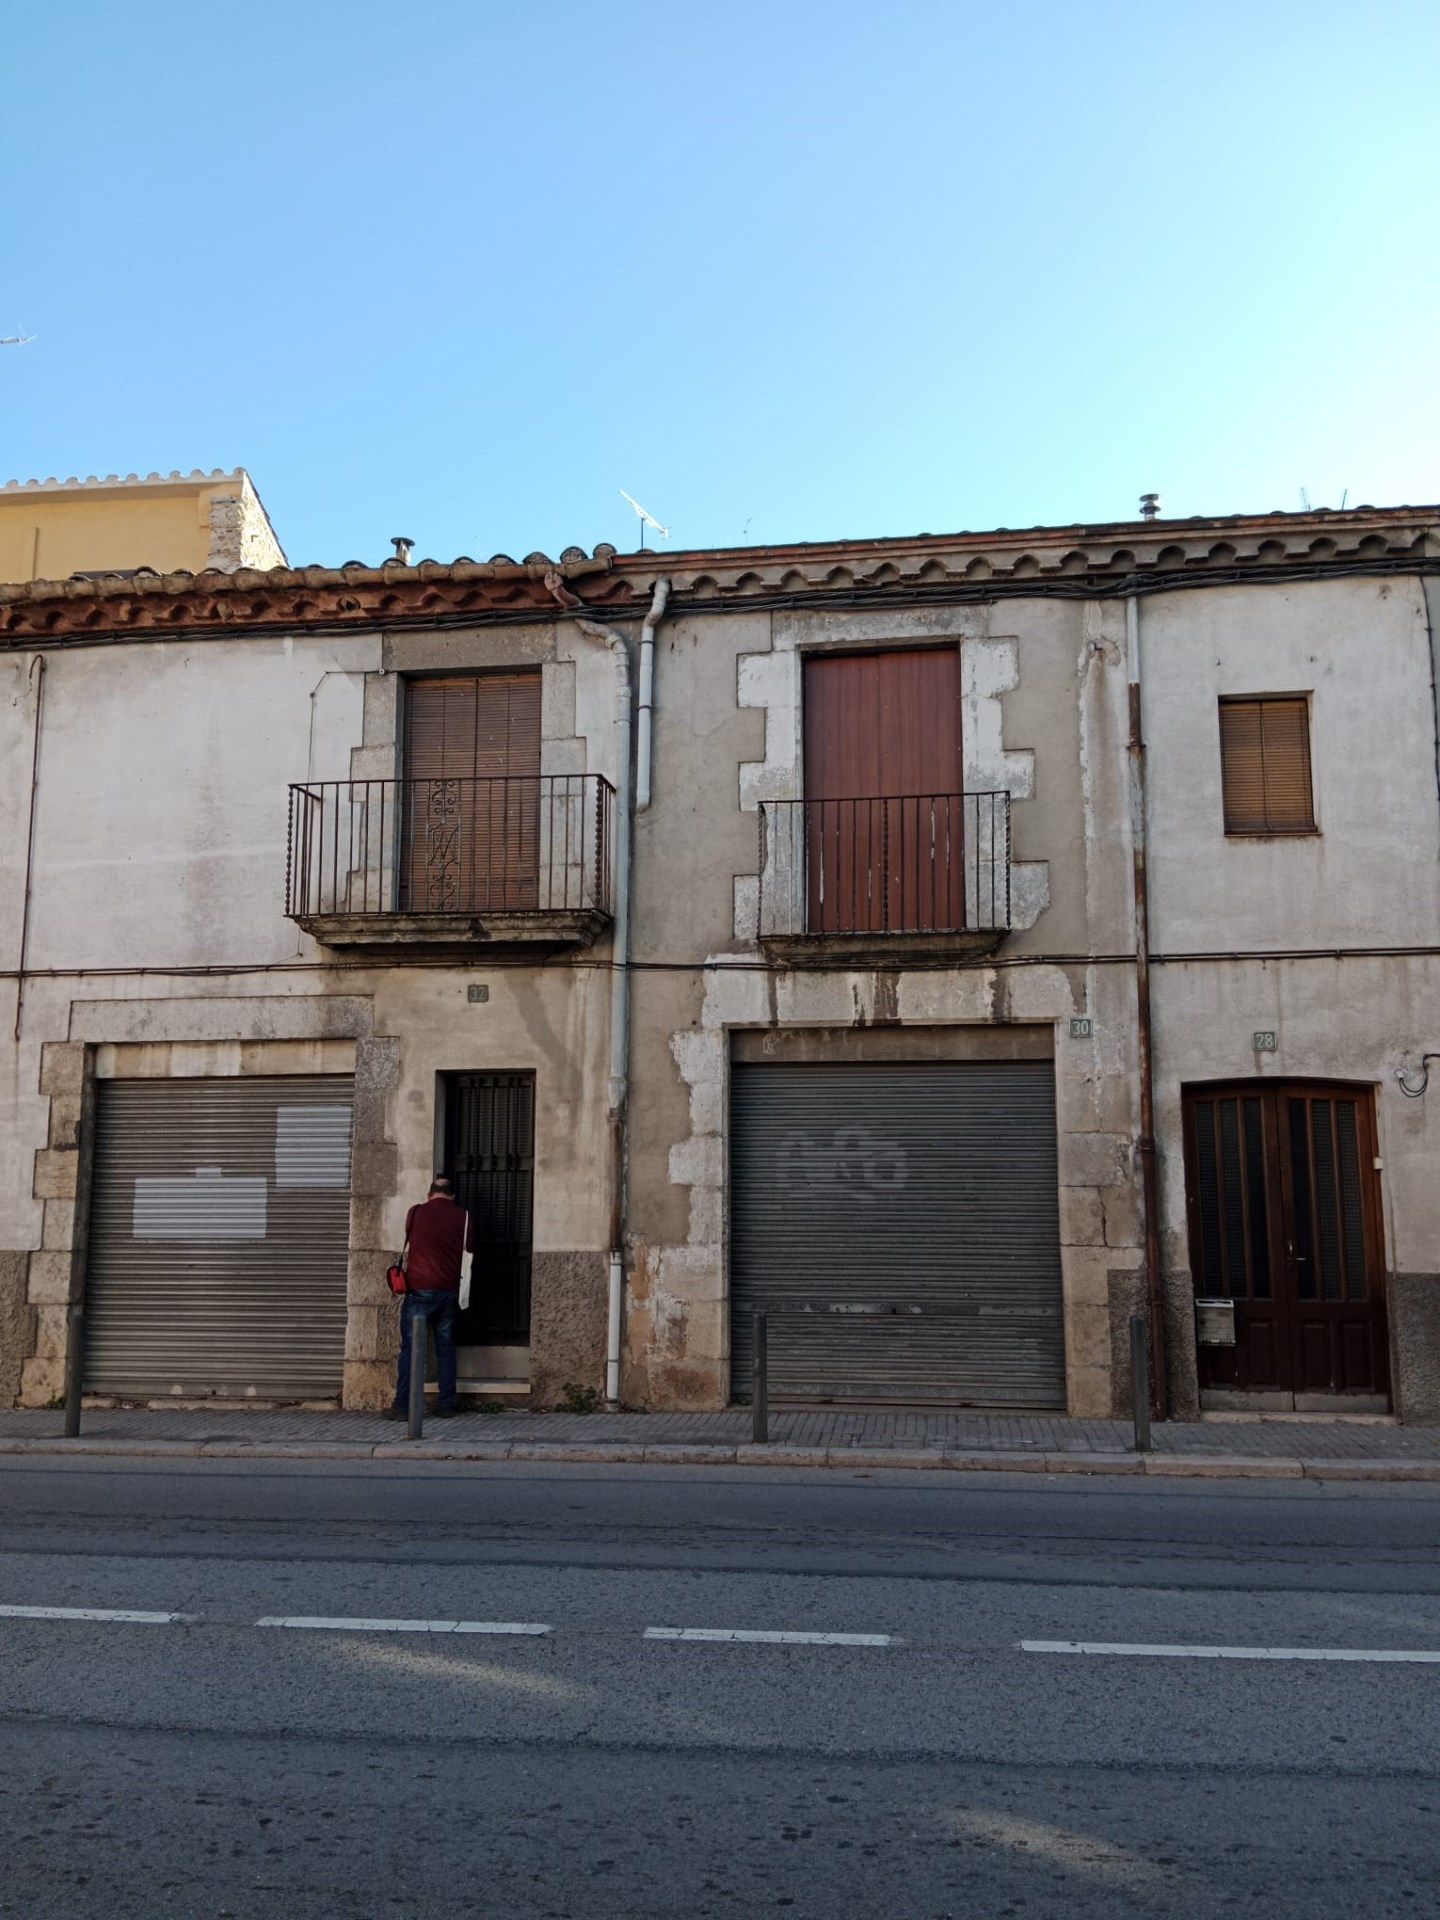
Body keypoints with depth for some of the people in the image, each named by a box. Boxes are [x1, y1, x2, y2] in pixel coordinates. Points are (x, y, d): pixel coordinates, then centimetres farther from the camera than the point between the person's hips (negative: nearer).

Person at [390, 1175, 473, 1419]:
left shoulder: (416, 1212, 1)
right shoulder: (462, 1216, 3)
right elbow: (468, 1252, 7)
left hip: (419, 1291, -2)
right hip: (449, 1293, 2)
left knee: (410, 1349, 2)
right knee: (446, 1348, 11)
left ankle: (403, 1407, -1)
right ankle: (446, 1405, 11)